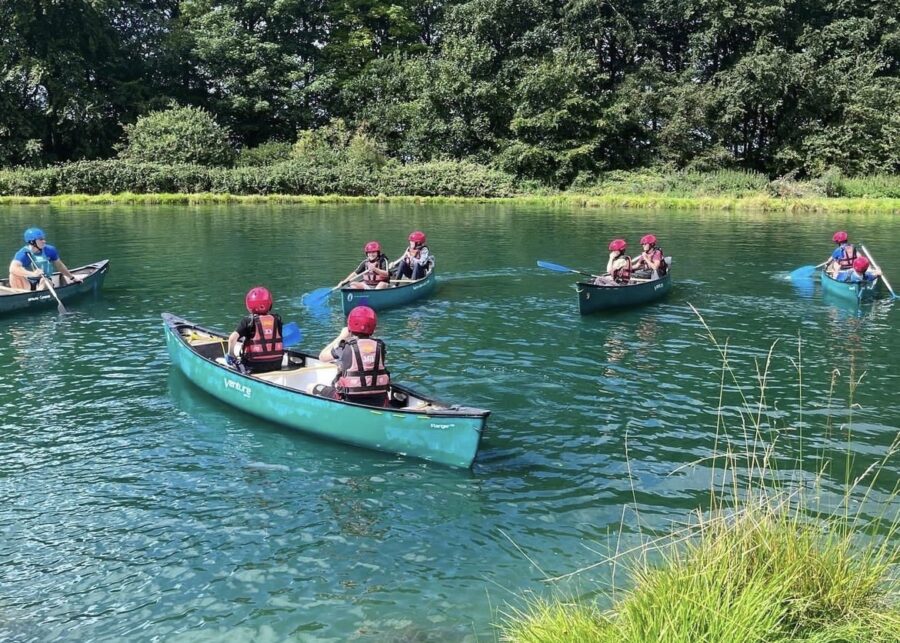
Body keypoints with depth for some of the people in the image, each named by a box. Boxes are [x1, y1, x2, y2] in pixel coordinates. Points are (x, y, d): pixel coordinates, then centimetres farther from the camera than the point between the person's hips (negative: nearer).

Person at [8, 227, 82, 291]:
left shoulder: (50, 250, -7)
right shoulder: (23, 253, -18)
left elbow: (59, 266, 10)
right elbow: (13, 268, -35)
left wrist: (71, 278, 18)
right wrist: (32, 274, -49)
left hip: (44, 283, 1)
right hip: (27, 285, -1)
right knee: (14, 275, -29)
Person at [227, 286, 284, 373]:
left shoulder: (248, 321, -9)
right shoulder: (277, 319, 2)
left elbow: (232, 337, -20)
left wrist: (230, 355, -6)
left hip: (254, 367, -3)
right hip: (276, 365, 4)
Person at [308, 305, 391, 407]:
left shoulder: (346, 347, -11)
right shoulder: (379, 346, -1)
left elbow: (322, 357, 6)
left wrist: (341, 337, 12)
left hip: (351, 402, -4)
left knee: (311, 388, 12)